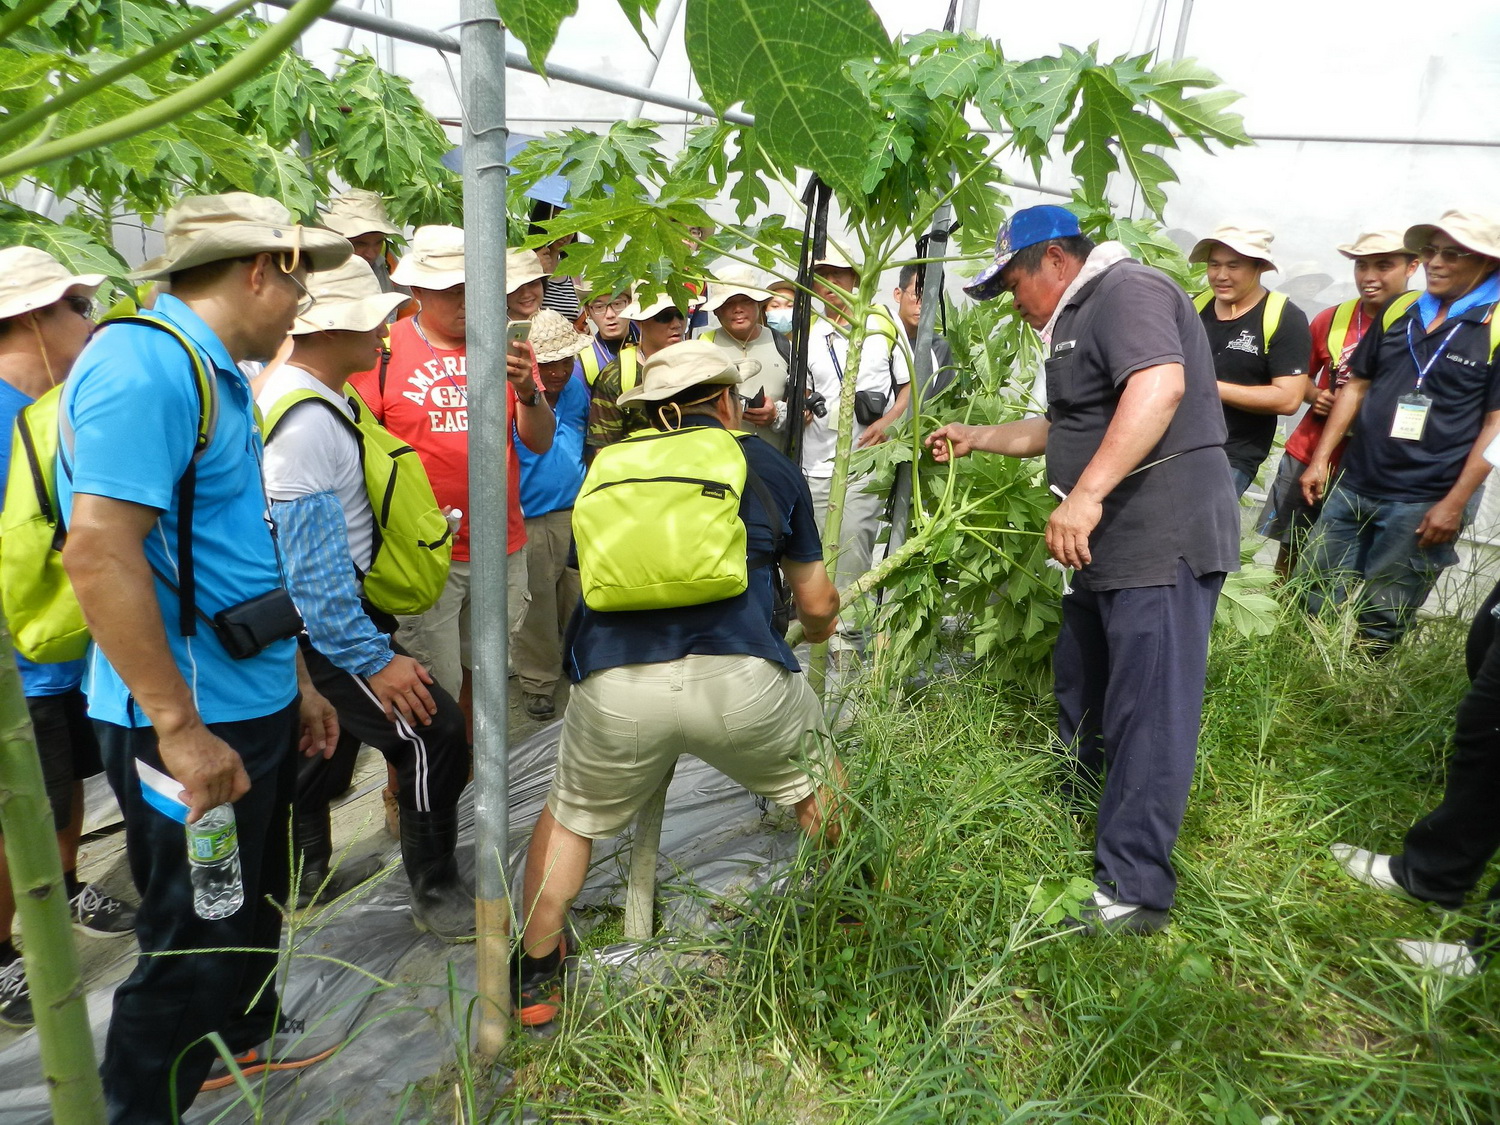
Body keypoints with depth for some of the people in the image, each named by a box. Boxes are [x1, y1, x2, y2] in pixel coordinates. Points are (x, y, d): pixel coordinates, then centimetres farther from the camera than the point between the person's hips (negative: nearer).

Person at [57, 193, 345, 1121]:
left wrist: (297, 682, 19)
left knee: (254, 904, 27)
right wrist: (178, 728, -25)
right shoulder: (145, 366, -19)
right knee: (194, 946, 6)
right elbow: (99, 551, -28)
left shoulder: (214, 373, 13)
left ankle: (245, 1038, 49)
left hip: (252, 703, 10)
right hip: (193, 725, -10)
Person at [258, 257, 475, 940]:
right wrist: (373, 660, -23)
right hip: (323, 627, -11)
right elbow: (311, 565, -27)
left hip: (321, 610, 11)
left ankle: (307, 873, 44)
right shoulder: (305, 418, -25)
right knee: (435, 736, -8)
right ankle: (436, 895, 8)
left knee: (329, 740, 24)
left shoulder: (316, 398, 8)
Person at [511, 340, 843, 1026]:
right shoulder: (766, 464, 17)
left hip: (612, 684, 1)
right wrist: (816, 630, 48)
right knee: (816, 781, 30)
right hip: (739, 676, 0)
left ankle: (535, 977, 36)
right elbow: (818, 605, 24)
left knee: (570, 816, 28)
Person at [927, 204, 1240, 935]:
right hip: (1110, 546, 11)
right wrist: (977, 438, 30)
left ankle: (1134, 893, 3)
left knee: (1146, 713, -6)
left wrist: (1087, 493, -36)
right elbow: (1065, 428, 35)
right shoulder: (1080, 320, 23)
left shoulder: (1128, 292, -10)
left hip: (1164, 540, -11)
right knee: (1080, 689, 19)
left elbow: (1160, 385, -30)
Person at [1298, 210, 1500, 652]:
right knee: (1314, 607, 10)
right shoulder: (1399, 313, 11)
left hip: (1424, 505, -5)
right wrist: (1320, 459, 8)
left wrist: (1454, 503, -14)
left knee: (1379, 623, 4)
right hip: (1351, 489, 5)